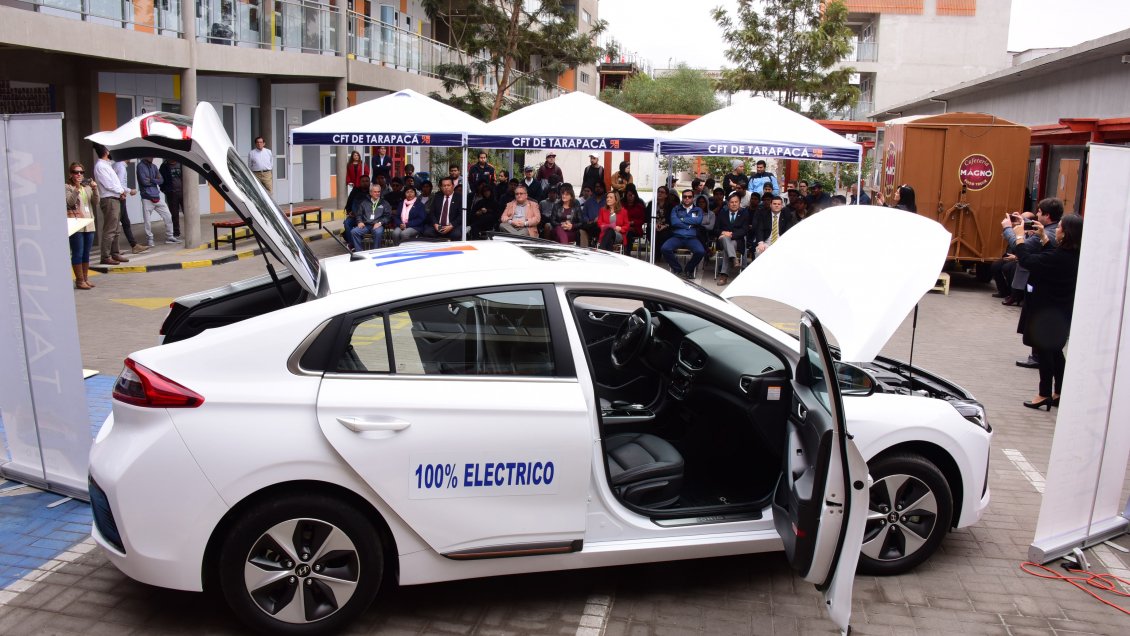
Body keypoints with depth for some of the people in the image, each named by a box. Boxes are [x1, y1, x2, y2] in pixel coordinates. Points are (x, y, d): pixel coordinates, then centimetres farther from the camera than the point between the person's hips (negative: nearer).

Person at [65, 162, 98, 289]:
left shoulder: (87, 186, 15)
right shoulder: (68, 187, -1)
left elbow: (96, 201, 5)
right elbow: (70, 202, -14)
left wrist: (94, 189, -11)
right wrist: (77, 188, -22)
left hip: (89, 223, 6)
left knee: (86, 253, 10)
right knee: (78, 253, -4)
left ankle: (86, 278, 17)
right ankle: (79, 281, 0)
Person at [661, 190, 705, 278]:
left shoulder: (698, 210, 18)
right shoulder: (676, 209, 17)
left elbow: (698, 221, -4)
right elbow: (674, 222, -2)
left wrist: (682, 219, -2)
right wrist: (690, 224, -1)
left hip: (692, 238, 0)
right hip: (677, 237, 0)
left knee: (701, 251, -31)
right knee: (665, 248, -30)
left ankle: (689, 270, -1)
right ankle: (677, 269, -5)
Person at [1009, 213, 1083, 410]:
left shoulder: (1060, 258, -27)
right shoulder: (1073, 255, -1)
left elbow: (1027, 260, -24)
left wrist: (1019, 236, -12)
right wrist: (1043, 237, 15)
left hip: (1047, 312, -9)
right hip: (1061, 311, 9)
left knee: (1044, 351, 2)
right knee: (1055, 351, 18)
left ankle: (1045, 394, 9)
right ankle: (1059, 393, 26)